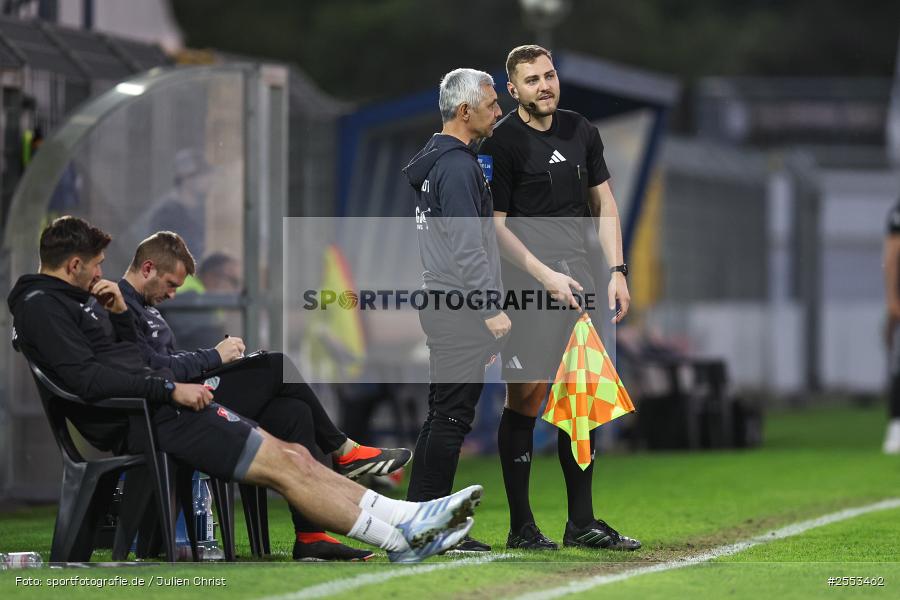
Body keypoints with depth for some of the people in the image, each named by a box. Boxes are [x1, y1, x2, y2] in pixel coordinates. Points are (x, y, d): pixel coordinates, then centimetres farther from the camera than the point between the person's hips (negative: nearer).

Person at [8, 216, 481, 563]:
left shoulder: (73, 299, 21)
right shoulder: (40, 306, -10)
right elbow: (86, 377, -22)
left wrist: (119, 313, 8)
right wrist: (169, 388, -19)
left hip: (158, 405, 10)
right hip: (137, 424, -10)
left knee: (293, 455, 2)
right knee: (283, 465, -13)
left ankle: (405, 519, -3)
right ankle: (402, 538, -11)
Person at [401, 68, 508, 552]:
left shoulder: (435, 159, 17)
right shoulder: (457, 165, -16)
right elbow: (466, 248, -21)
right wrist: (492, 309, -20)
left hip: (441, 300, 10)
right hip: (460, 308, -10)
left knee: (442, 413, 13)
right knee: (453, 416, -8)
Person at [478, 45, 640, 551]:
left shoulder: (581, 131, 12)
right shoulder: (501, 144, -7)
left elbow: (604, 204, 18)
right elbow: (496, 225, -9)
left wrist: (617, 271, 9)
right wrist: (546, 277, -14)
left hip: (577, 275, 6)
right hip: (527, 281, -6)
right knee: (526, 400, -6)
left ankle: (582, 523, 14)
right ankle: (521, 527, -1)